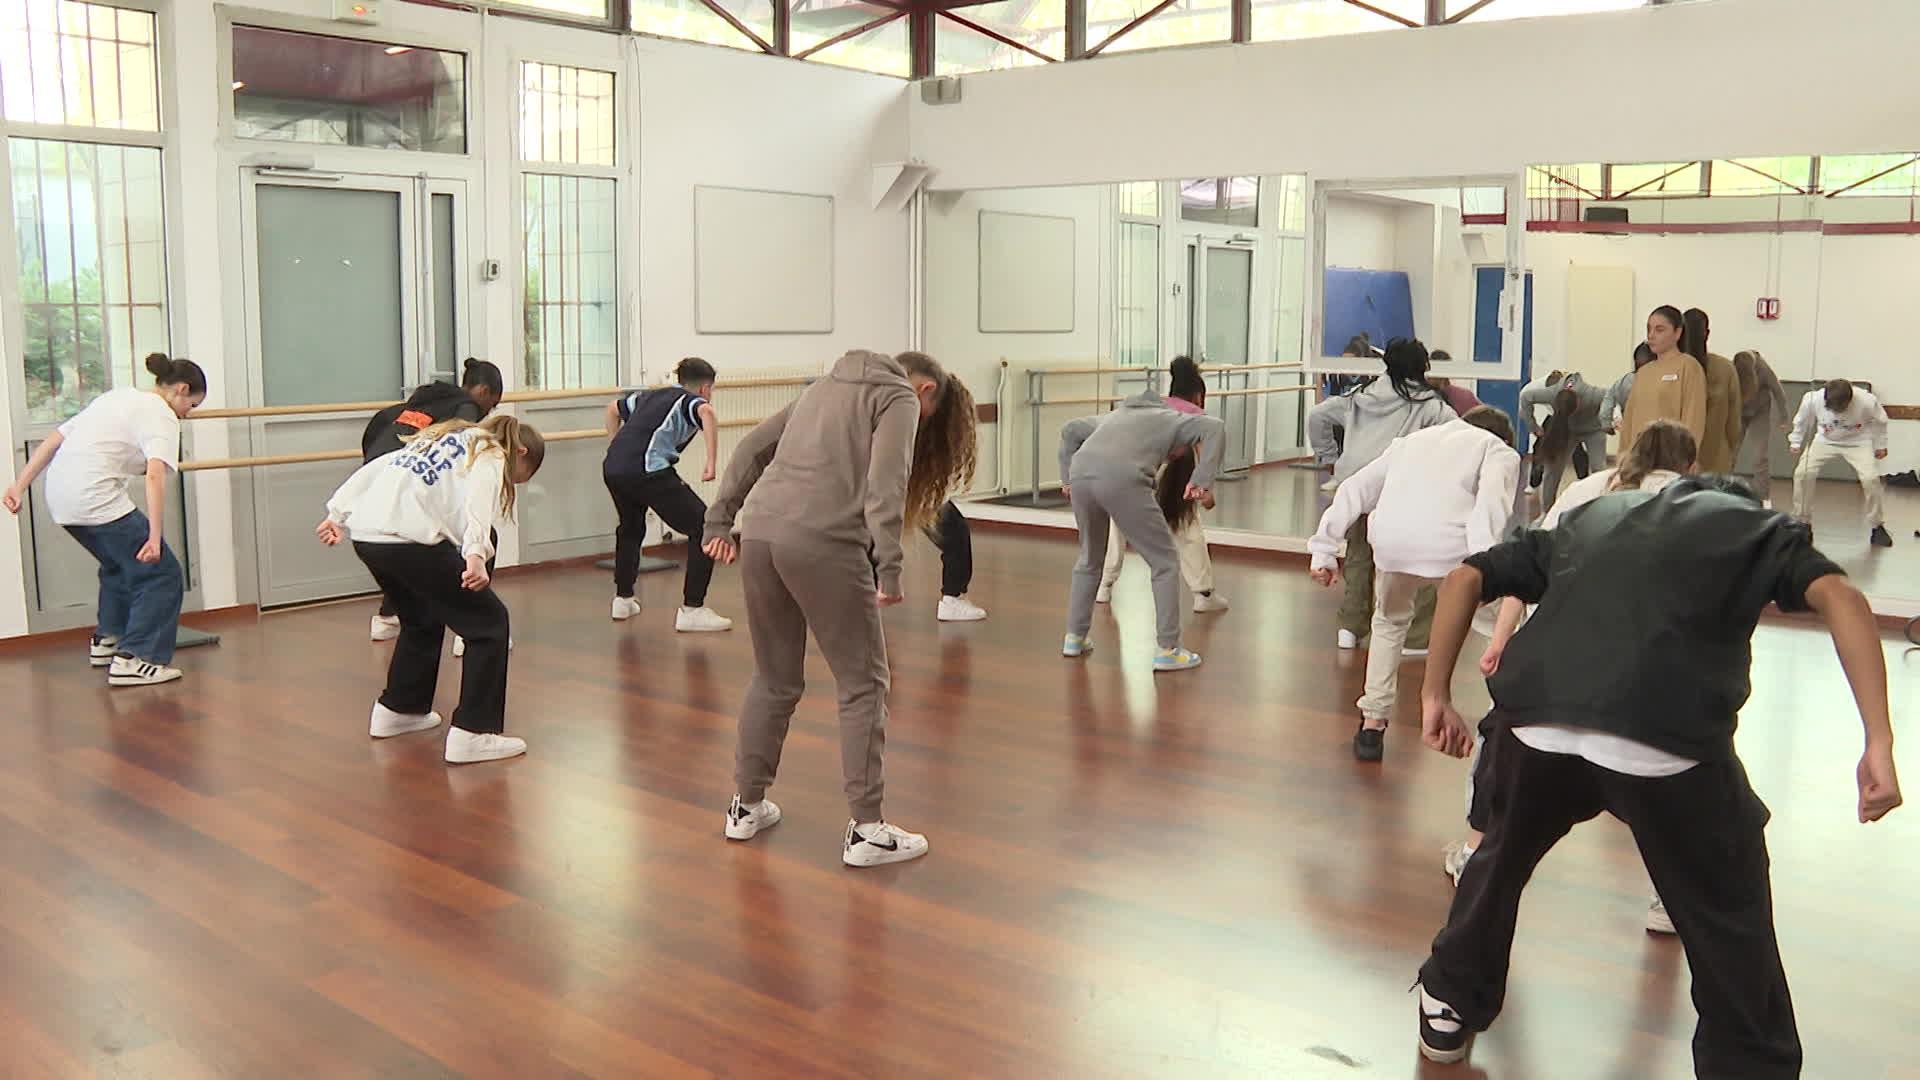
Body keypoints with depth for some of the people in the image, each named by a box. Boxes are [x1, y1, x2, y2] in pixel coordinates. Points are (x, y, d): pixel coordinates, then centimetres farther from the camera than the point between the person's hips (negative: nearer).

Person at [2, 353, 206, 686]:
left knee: (120, 564, 30)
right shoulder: (161, 416, -5)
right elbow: (155, 476, -20)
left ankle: (106, 640, 40)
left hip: (58, 494, 9)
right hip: (96, 499, -9)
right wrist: (155, 537, -25)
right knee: (161, 574, -1)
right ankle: (134, 660, -6)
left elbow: (52, 440, 19)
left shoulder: (118, 397, 22)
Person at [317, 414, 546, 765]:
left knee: (423, 619, 31)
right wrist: (476, 555, -29)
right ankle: (472, 733, -4)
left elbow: (375, 467, 23)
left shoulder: (444, 437, 29)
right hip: (407, 538, -9)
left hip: (365, 532, 9)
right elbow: (477, 503, -15)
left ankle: (397, 709, 43)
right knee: (488, 622, 1)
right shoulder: (492, 457, 6)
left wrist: (339, 514, 24)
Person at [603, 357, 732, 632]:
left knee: (630, 528, 33)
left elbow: (613, 408, 47)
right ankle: (692, 610, -2)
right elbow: (707, 413, -15)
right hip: (649, 471, -7)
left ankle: (623, 599, 43)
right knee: (703, 529, 2)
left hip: (612, 467, 7)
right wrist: (712, 463, -16)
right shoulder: (692, 401, 11)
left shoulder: (650, 395, 30)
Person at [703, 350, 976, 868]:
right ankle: (865, 830, 6)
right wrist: (889, 568, -16)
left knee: (774, 679, 21)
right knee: (863, 685, 4)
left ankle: (746, 806, 30)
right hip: (823, 544, -7)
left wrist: (719, 521, 21)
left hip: (759, 533, 7)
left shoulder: (827, 385, 28)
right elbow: (884, 485, -11)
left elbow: (751, 448, 23)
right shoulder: (900, 399, 6)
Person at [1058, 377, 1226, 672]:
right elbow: (1215, 427, 2)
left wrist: (1069, 476, 29)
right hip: (1123, 480, -6)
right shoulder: (1175, 421, 22)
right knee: (1165, 561, 8)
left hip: (1081, 475, 6)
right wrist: (1203, 479, -4)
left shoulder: (1121, 413, 38)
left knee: (1090, 559, 27)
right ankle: (1167, 649, 6)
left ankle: (1074, 637, 31)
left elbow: (1070, 430, 33)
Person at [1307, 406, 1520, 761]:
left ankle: (1372, 725, 28)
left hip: (1389, 537, 4)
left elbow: (1355, 489, 26)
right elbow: (1492, 498, 0)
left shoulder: (1414, 439, 37)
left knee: (1390, 621, 31)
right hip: (1449, 542, -4)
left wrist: (1324, 549, 25)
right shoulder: (1500, 450, 24)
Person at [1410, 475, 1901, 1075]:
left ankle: (1451, 1009, 47)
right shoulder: (1759, 528, 25)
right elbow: (1839, 597, 3)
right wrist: (1879, 744, -2)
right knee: (1731, 926, 20)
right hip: (1669, 739, -3)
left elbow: (1465, 579, 24)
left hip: (1534, 722, 4)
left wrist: (1435, 696, 26)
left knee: (1502, 858, 31)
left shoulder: (1591, 516, 33)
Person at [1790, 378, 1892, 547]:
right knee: (1802, 473, -16)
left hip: (1858, 442, -1)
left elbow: (1880, 421, -5)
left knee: (1871, 478, -19)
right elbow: (1801, 420, -4)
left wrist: (1880, 445, 5)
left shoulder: (1867, 402, -29)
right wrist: (1795, 442, 7)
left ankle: (1878, 527, 2)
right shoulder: (1812, 399, -27)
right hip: (1825, 440, 1)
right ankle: (1803, 523, 2)